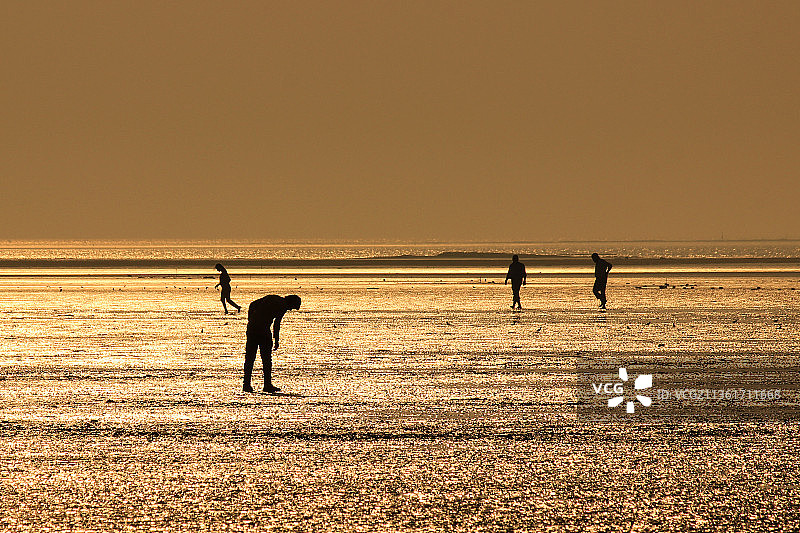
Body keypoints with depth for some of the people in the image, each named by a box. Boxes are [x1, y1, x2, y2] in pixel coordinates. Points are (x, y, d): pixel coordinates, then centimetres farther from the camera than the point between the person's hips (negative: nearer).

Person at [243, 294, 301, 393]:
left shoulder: (272, 298, 20)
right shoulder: (283, 306, -2)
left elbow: (252, 304, 19)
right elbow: (276, 323, -10)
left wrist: (250, 321, 20)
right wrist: (276, 340, -7)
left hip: (252, 327, 7)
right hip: (263, 329, -7)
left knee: (249, 357, 10)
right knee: (266, 359, 3)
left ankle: (246, 384, 9)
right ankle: (267, 385, 4)